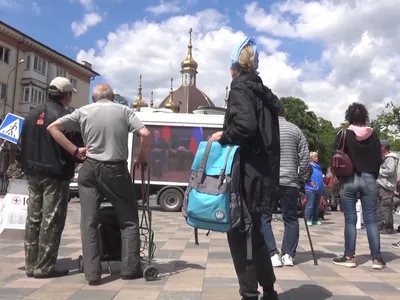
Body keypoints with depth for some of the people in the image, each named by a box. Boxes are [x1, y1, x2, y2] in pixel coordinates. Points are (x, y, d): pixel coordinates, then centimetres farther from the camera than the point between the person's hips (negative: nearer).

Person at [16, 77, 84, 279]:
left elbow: (21, 145, 13)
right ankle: (44, 267, 3)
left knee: (33, 219, 13)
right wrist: (77, 155, 3)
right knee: (51, 221, -1)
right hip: (55, 174, -8)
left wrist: (26, 165, 20)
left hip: (34, 173, 8)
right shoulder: (65, 116, -13)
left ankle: (31, 265, 20)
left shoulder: (32, 115, 11)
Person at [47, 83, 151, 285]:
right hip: (116, 170, -1)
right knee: (129, 220, 11)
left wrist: (74, 150, 3)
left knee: (89, 222, 9)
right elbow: (145, 134, -9)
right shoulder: (124, 111, 3)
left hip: (90, 169, 2)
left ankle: (92, 273, 8)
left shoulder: (84, 111, 7)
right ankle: (130, 268, 12)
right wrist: (142, 158, 6)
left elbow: (52, 128, 3)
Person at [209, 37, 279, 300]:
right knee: (252, 232, 18)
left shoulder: (240, 87, -7)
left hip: (246, 173, -9)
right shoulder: (264, 92, 17)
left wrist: (223, 136, -8)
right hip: (262, 172, 9)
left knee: (239, 234, 0)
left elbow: (245, 126, -23)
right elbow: (266, 134, 13)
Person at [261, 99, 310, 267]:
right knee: (291, 218, 13)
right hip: (290, 182, 3)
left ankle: (273, 255, -1)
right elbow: (304, 158, 6)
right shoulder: (295, 130, 8)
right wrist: (303, 178, 14)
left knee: (264, 219, 5)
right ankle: (288, 255, 11)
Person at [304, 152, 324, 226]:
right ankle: (308, 220, 0)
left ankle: (315, 220, 21)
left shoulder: (318, 166, 17)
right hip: (311, 189, -8)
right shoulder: (309, 166, -7)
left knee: (317, 205, 12)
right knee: (310, 205, -6)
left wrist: (322, 186, 17)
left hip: (319, 189, 8)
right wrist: (311, 183, -19)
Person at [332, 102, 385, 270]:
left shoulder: (343, 134, -5)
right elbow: (379, 160, 6)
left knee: (350, 220, 2)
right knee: (371, 220, 5)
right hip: (369, 179, 2)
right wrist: (373, 177, 17)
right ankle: (377, 258, 7)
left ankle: (349, 257, 6)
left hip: (349, 180, -2)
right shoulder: (373, 135, 3)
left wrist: (340, 178, 7)